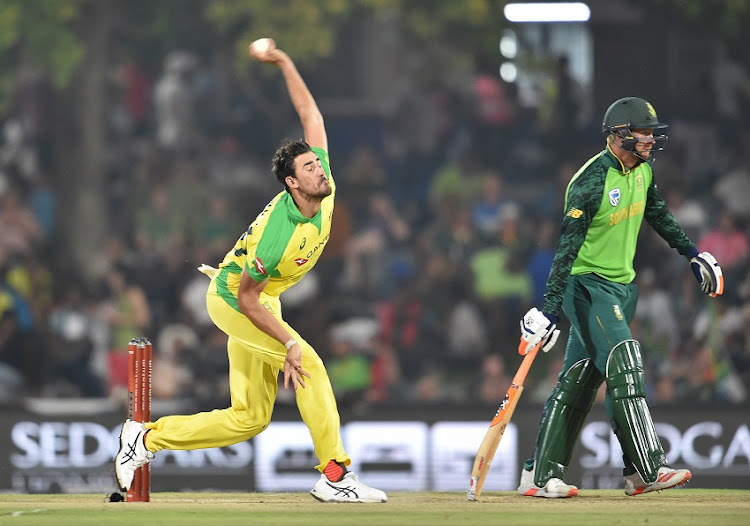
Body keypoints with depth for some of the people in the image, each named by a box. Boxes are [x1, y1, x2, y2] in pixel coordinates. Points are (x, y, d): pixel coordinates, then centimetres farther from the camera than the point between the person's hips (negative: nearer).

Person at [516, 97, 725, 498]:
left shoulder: (642, 170, 5)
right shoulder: (592, 182, -21)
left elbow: (657, 214, 25)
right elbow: (567, 247, -24)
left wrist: (690, 253, 28)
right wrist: (549, 309, -28)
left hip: (622, 285, 8)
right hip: (588, 285, -8)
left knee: (579, 381, 8)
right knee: (624, 367, -16)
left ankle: (540, 475, 11)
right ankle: (648, 469, -18)